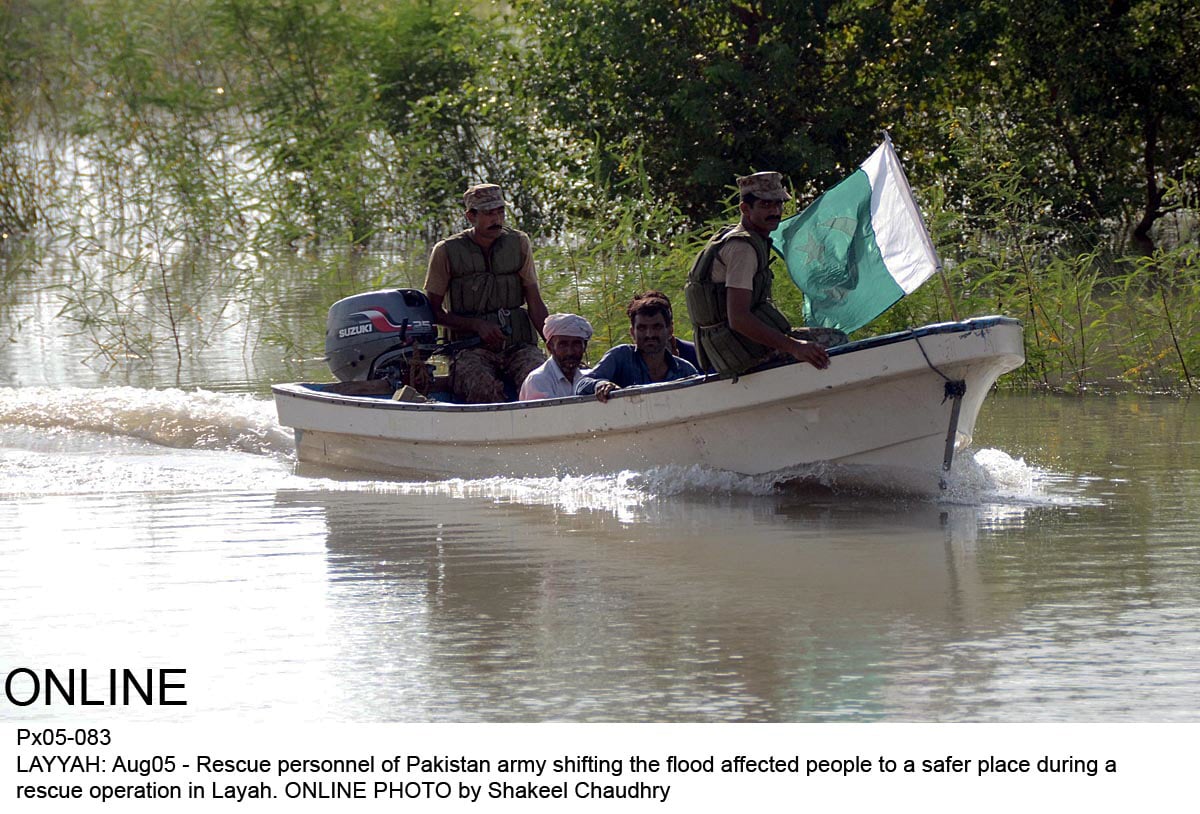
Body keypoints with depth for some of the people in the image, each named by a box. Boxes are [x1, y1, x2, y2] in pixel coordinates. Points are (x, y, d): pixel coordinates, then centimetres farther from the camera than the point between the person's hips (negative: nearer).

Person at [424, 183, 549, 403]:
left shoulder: (519, 244, 10)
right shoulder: (447, 252, 2)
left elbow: (535, 305, 11)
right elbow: (434, 311, 6)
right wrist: (478, 325, -8)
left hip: (519, 345, 2)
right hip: (472, 349, -2)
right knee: (484, 387, -37)